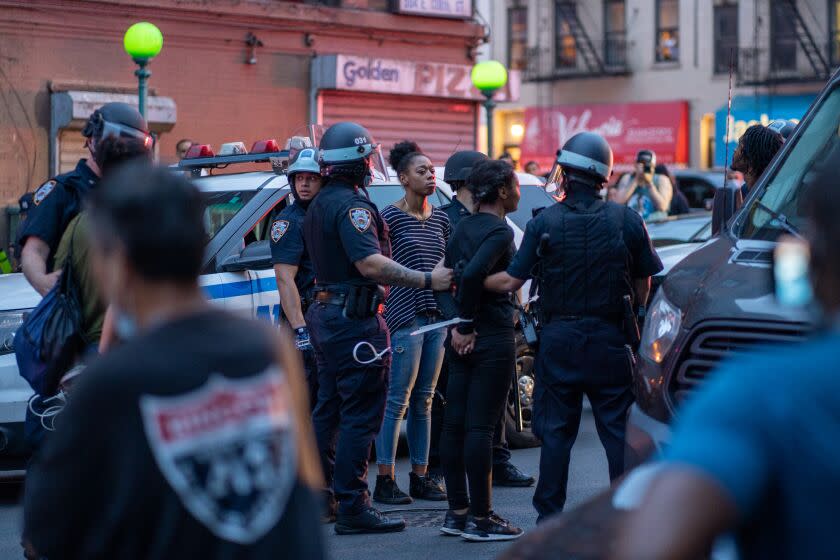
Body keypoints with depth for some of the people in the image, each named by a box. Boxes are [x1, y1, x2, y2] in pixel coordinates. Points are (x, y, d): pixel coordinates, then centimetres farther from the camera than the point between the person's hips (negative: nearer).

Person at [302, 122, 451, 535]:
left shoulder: (320, 204, 15)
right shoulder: (351, 205, -17)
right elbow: (370, 263, -28)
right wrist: (427, 280, -27)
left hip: (327, 313, 10)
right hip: (355, 319, -10)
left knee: (329, 410, 17)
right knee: (360, 416, -7)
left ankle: (320, 497, 23)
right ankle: (352, 508, -7)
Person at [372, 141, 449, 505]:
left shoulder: (440, 219, 13)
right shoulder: (392, 216, -6)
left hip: (436, 316, 7)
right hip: (405, 316, -7)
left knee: (423, 401, 10)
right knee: (397, 400, -6)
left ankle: (420, 478, 15)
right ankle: (385, 481, -2)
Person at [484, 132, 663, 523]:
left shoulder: (544, 223, -6)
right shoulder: (627, 220, -3)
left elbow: (511, 281, -5)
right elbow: (644, 282, 3)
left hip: (559, 341, 0)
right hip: (609, 342, 0)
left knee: (556, 432, 7)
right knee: (619, 430, 6)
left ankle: (550, 517, 11)